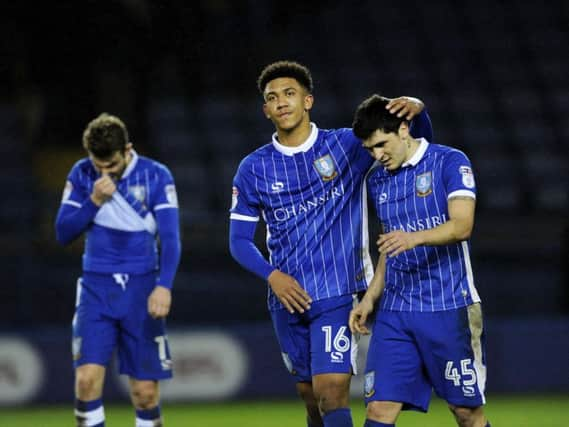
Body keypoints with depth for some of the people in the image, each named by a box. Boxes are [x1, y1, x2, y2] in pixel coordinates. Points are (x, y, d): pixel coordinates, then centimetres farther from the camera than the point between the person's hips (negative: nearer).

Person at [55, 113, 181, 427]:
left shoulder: (156, 176, -4)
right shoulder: (81, 175, 2)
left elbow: (170, 238, -10)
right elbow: (63, 233, 1)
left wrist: (164, 285, -25)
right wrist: (94, 201, -13)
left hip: (142, 289, -1)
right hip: (96, 287, 1)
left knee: (145, 390, -2)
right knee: (87, 377, -15)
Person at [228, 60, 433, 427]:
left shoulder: (346, 146, -1)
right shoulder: (253, 169, 4)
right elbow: (240, 239, 7)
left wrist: (416, 108, -20)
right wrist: (272, 275, -11)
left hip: (339, 294, -3)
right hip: (288, 298, 3)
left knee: (332, 393, -15)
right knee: (310, 395, 12)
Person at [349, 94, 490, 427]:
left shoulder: (450, 162, -6)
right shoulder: (378, 179, 14)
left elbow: (462, 225, -19)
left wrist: (416, 238, -35)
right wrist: (370, 298, 15)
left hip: (450, 308, -5)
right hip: (395, 312, 5)